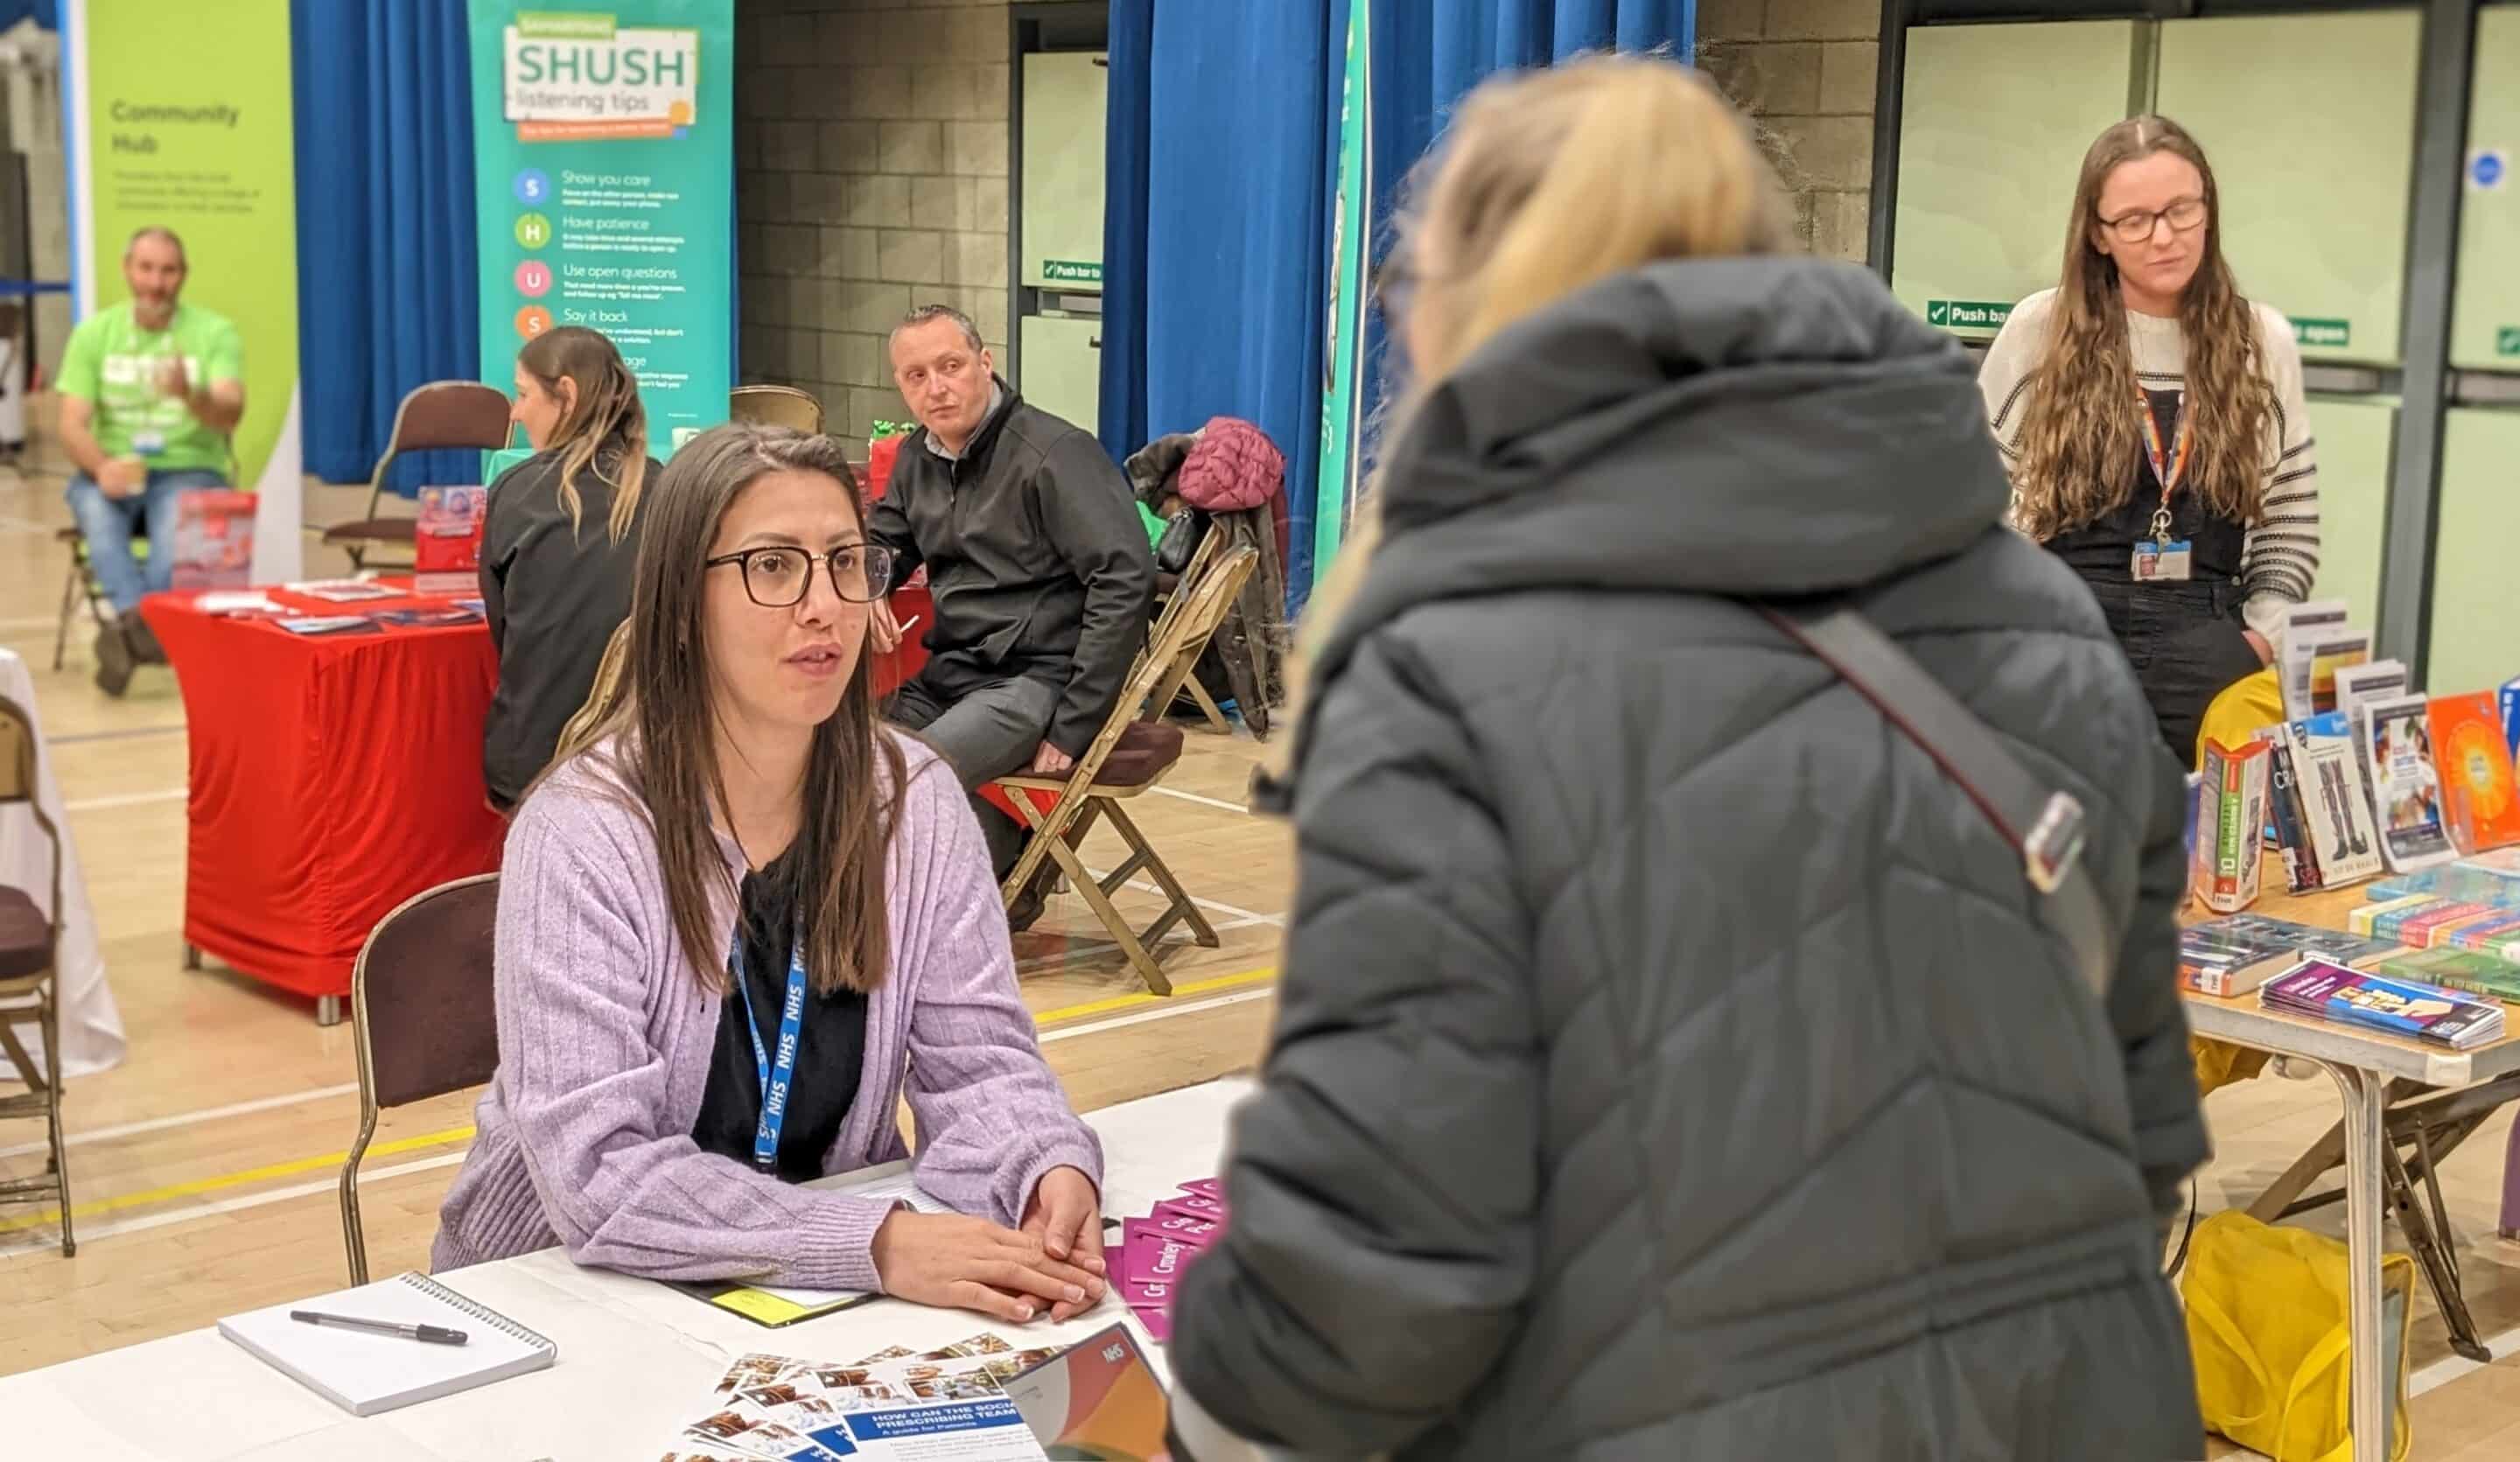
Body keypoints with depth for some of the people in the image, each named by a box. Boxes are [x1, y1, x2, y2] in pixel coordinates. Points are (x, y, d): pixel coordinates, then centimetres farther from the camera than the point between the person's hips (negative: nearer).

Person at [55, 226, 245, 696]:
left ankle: (131, 626, -45)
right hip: (112, 470, 2)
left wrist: (190, 396, -38)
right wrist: (102, 466, -24)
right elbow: (73, 424, -2)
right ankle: (139, 619, -50)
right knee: (95, 509, -34)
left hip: (190, 469, -2)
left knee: (180, 521, -37)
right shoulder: (93, 333, 5)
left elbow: (230, 415, -15)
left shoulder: (215, 333, -1)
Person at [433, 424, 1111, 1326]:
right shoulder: (583, 835, -17)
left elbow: (976, 1055, -3)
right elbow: (597, 1172, -24)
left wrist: (1051, 1172, -24)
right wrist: (877, 1245, -33)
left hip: (832, 1292, 3)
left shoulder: (914, 802, -3)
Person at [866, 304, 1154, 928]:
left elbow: (1125, 578, -20)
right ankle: (1010, 859, 10)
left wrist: (1073, 727, -22)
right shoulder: (918, 459, 11)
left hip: (1034, 681, -9)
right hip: (949, 672, 9)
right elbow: (882, 540, 28)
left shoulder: (1056, 454, -13)